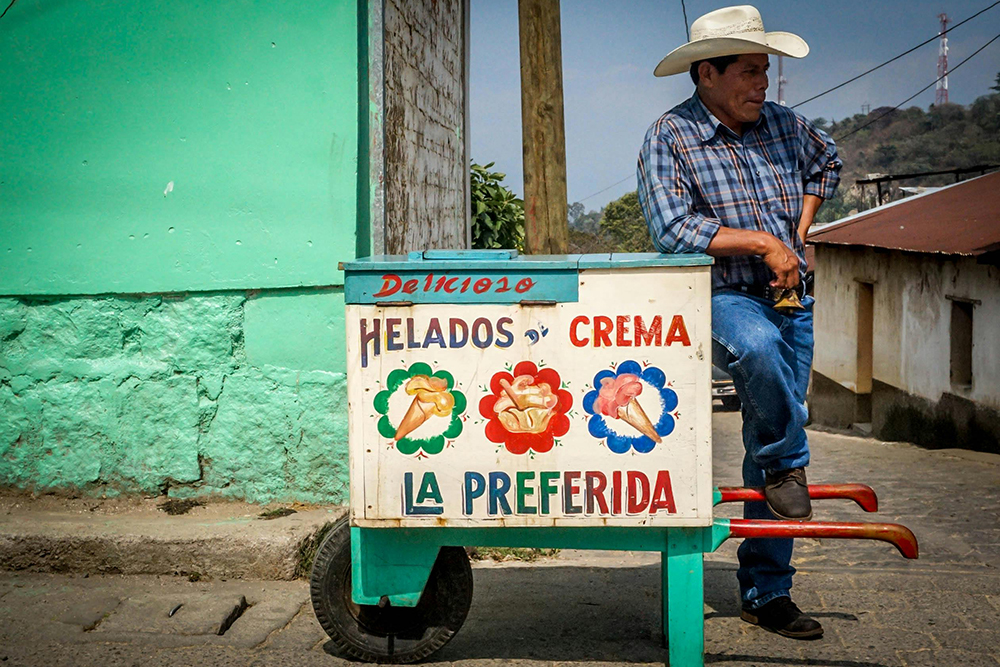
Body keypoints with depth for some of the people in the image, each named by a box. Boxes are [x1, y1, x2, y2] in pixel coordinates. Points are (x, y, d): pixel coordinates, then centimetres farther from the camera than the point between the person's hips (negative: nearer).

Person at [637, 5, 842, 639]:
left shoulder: (783, 124, 7)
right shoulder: (670, 138, -10)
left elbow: (827, 161, 29)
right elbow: (672, 229, -21)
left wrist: (799, 234, 15)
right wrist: (762, 241, -18)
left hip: (790, 299, 5)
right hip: (721, 295, -5)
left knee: (774, 441, 7)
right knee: (759, 347, -41)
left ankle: (767, 592, 17)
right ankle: (790, 463, -12)